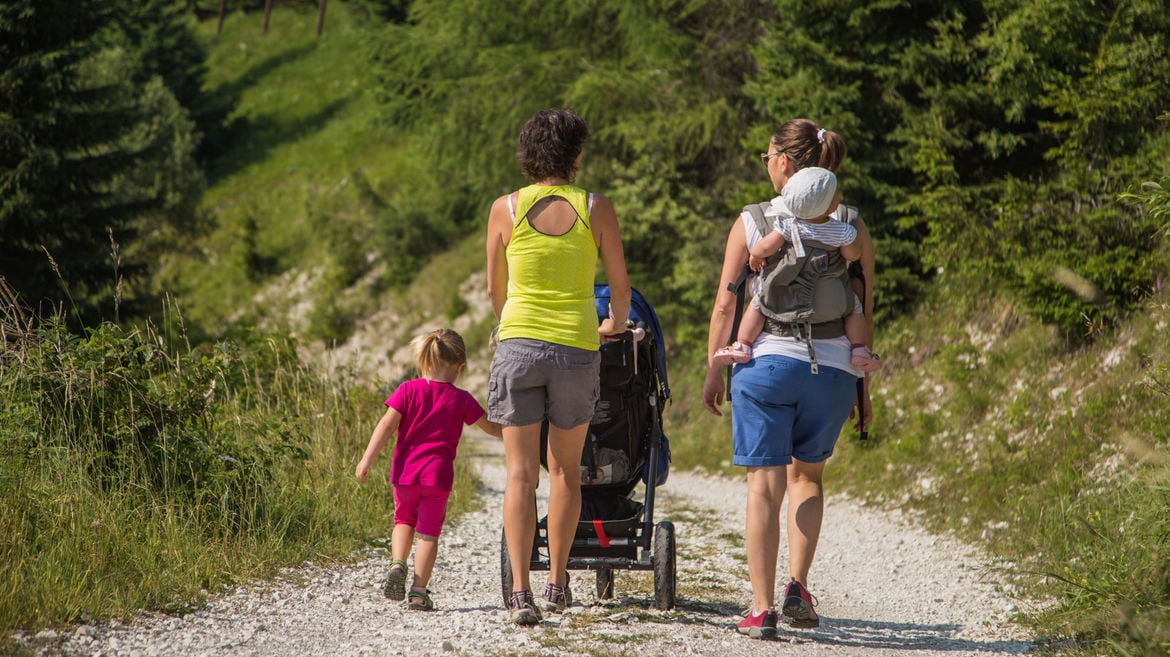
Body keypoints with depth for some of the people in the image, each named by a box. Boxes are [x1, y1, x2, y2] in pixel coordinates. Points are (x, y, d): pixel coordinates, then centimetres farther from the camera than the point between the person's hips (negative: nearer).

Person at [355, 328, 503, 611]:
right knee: (429, 530, 6)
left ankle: (398, 563, -2)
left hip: (405, 472, 1)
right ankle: (419, 590, 0)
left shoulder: (408, 390, 0)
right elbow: (492, 428, 10)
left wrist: (367, 460, -6)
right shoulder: (461, 399, 1)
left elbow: (387, 425, -6)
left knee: (404, 520, 23)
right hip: (438, 473, -1)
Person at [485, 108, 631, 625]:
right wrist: (616, 323, 30)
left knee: (520, 474, -1)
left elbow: (494, 290, 12)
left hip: (519, 345, 0)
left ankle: (520, 591, -11)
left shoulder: (505, 209, 1)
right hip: (577, 349, 0)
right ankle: (557, 582, 22)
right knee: (565, 470, 17)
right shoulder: (596, 209, 0)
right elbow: (620, 286, 8)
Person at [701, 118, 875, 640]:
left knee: (764, 485, 3)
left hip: (766, 362, -2)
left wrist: (712, 370, 8)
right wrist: (862, 384, 15)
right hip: (833, 367, 2)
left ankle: (762, 608, -1)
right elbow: (865, 313, 7)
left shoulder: (752, 221, -1)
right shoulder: (850, 227, 5)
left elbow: (726, 303, 0)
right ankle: (798, 587, 8)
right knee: (808, 476, 21)